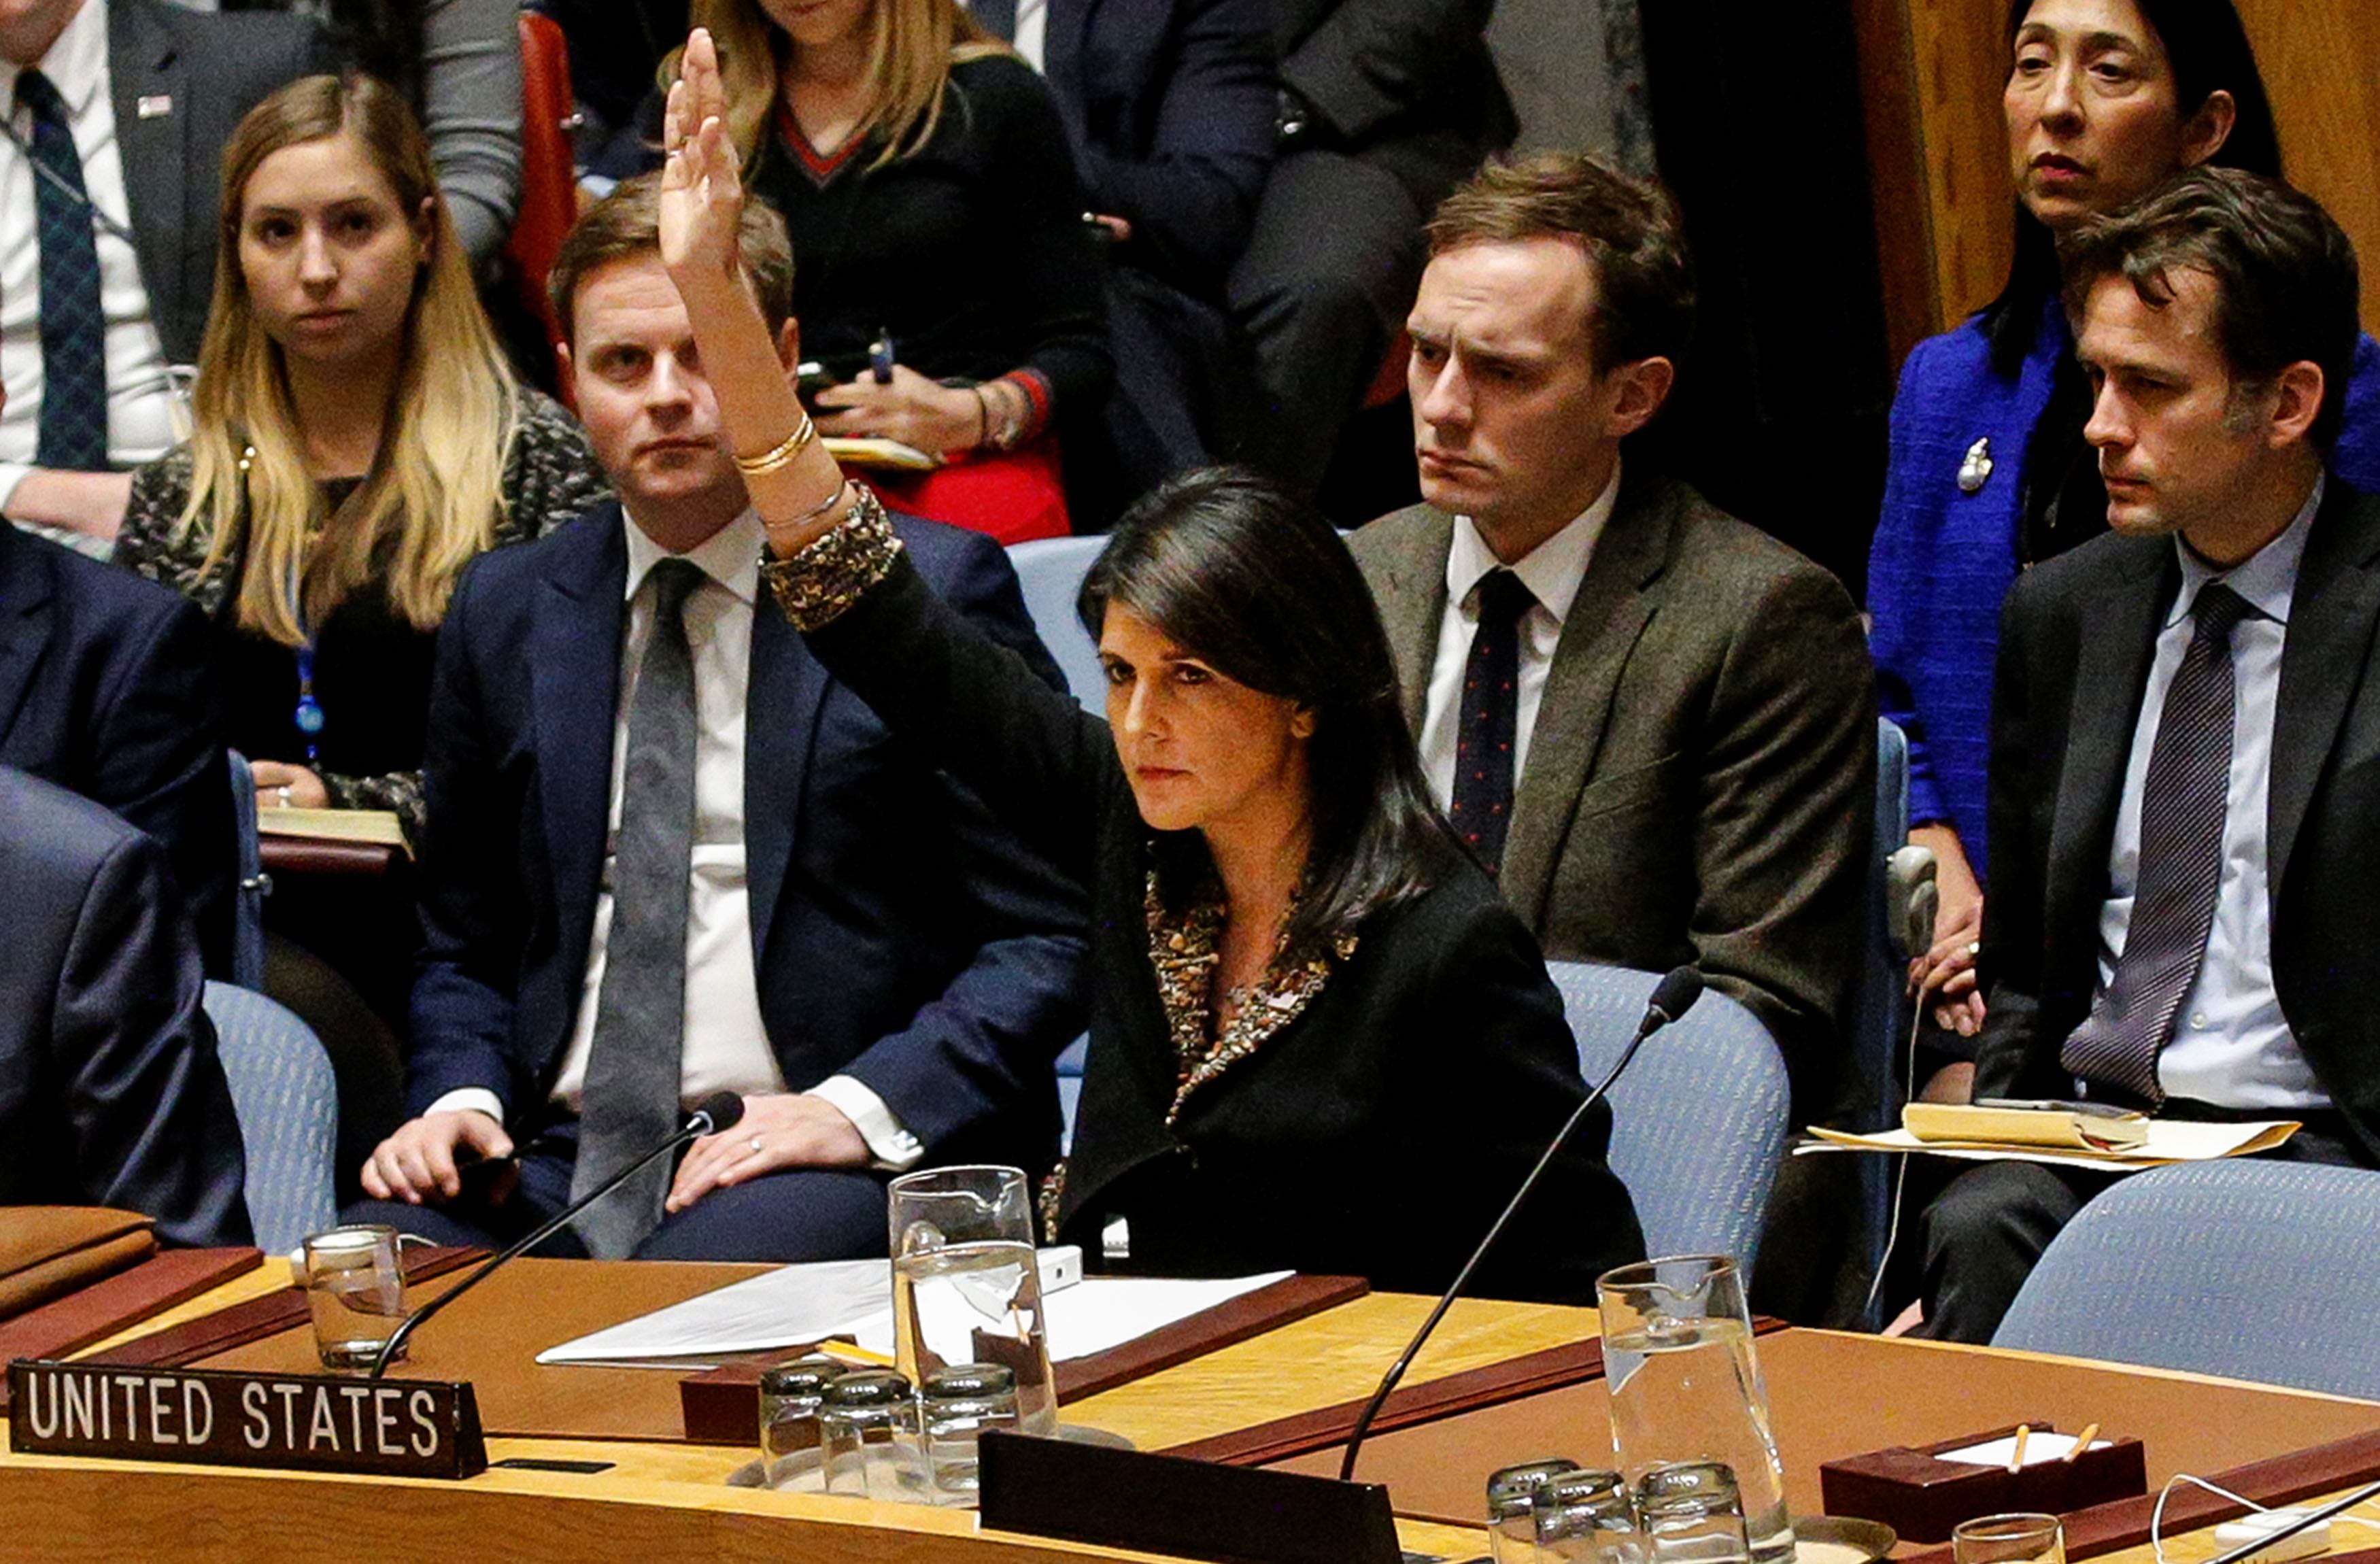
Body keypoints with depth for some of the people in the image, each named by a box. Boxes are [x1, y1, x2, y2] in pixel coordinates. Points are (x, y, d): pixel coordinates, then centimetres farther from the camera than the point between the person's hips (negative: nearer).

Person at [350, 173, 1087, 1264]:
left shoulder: (931, 589, 2)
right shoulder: (507, 612, 16)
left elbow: (1052, 935, -1)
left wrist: (863, 1108, -15)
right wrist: (461, 1096, 2)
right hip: (551, 1161, 4)